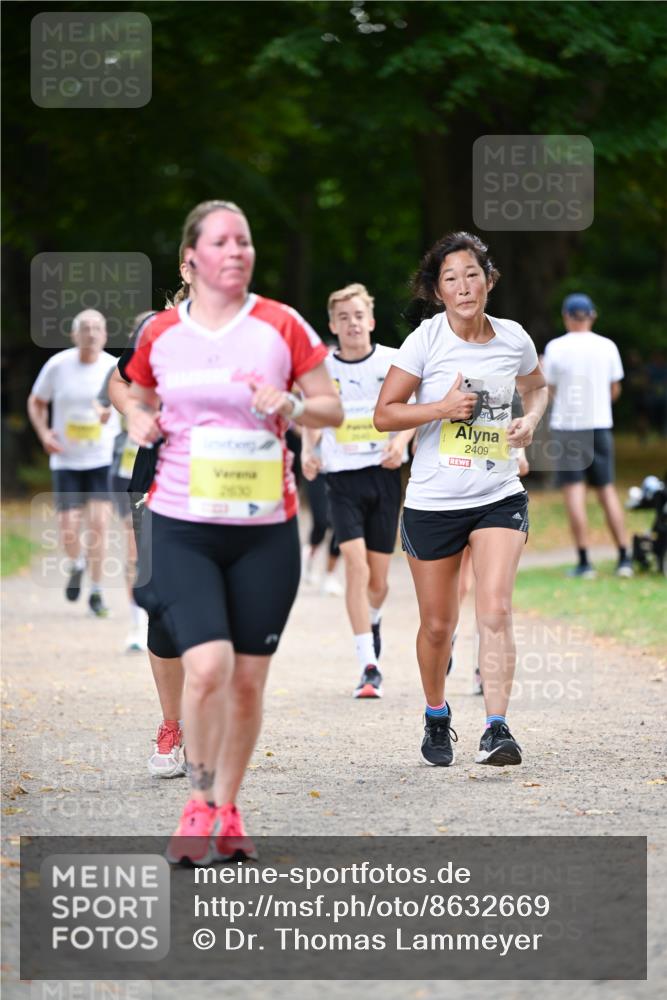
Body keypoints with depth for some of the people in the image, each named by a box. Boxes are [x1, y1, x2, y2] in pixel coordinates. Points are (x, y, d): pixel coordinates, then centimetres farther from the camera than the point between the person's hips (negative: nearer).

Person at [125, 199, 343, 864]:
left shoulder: (281, 326, 0)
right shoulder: (160, 333, 4)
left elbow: (332, 410, 7)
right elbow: (139, 398, 23)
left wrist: (291, 406, -14)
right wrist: (139, 422, 1)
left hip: (264, 530, 1)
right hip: (181, 527, -1)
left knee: (248, 680, 4)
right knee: (207, 666, -17)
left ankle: (227, 812, 21)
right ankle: (199, 806, 3)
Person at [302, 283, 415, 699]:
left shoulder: (394, 362, -1)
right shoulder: (321, 369, 1)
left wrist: (401, 441, -11)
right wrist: (308, 451, -1)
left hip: (385, 476, 1)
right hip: (342, 477, -1)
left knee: (378, 579, 6)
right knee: (356, 568, -17)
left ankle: (373, 623, 43)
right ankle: (369, 667, -16)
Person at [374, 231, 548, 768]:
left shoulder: (514, 339, 0)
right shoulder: (426, 340, -8)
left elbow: (535, 386, 22)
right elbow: (384, 413, -5)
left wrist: (531, 420, 2)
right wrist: (443, 408, -19)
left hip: (499, 497, 1)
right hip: (433, 502, -1)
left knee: (495, 609, -17)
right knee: (438, 624, 8)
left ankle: (497, 729, -17)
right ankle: (437, 717, 33)